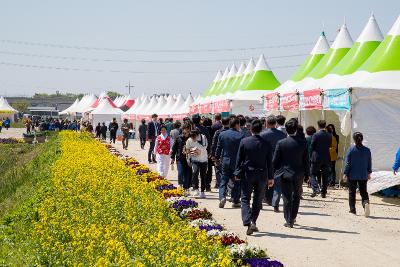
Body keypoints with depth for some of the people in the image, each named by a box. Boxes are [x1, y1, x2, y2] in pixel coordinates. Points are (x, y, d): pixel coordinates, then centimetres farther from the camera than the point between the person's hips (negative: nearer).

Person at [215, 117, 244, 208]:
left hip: (225, 161, 3)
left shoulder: (222, 134, 1)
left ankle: (222, 197, -10)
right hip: (237, 162, -3)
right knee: (237, 182, 9)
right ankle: (235, 201, 12)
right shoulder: (240, 135, -11)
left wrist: (217, 158, 21)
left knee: (223, 180, 10)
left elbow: (218, 148, 8)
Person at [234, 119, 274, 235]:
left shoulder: (244, 142, -7)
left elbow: (239, 159, -3)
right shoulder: (266, 144, -4)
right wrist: (271, 177, 9)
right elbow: (269, 162, 1)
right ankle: (253, 222, 17)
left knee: (245, 199, 3)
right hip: (262, 175, 1)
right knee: (258, 200, 15)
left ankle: (248, 224, -14)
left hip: (247, 174, -1)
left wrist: (237, 174, 7)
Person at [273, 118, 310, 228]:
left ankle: (289, 221, 6)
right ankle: (292, 219, 21)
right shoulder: (302, 142, -6)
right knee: (296, 196, 18)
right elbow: (306, 160, 0)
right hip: (298, 174, 2)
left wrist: (273, 173, 7)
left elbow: (275, 160, -5)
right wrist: (307, 174, 9)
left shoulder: (281, 143, -10)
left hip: (285, 174, -2)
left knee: (287, 198, 5)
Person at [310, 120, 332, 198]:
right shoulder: (329, 136, 1)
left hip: (317, 158, -4)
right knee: (325, 176, 9)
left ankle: (316, 189, -13)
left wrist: (311, 157, 6)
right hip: (326, 158, 4)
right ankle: (323, 192, 11)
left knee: (313, 174, 5)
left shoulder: (316, 135, -11)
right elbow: (329, 146, 7)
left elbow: (312, 147, -6)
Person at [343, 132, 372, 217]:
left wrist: (345, 174, -2)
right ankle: (366, 203, -20)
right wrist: (369, 173, 20)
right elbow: (369, 163, 7)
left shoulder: (351, 150, -9)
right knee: (364, 192, 9)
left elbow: (347, 163, -8)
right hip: (363, 175, 2)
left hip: (352, 175, -2)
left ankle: (352, 210, 12)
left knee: (352, 192, 10)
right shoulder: (367, 150, -1)